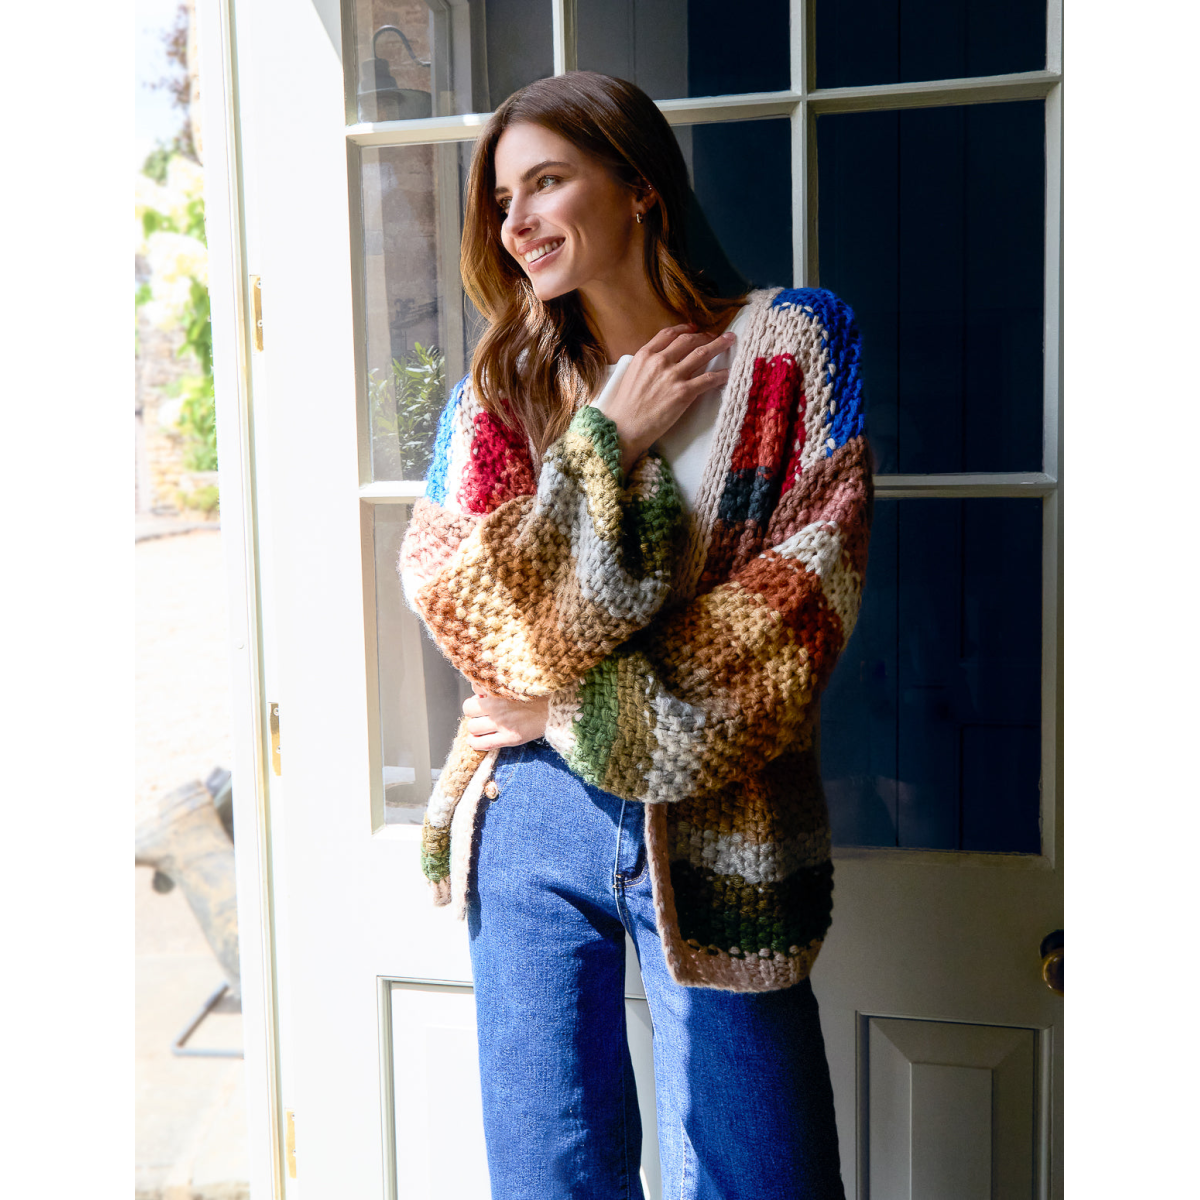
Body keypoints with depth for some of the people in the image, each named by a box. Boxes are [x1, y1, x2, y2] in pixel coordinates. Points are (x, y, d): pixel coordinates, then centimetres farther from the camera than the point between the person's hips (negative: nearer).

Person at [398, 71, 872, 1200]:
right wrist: (607, 446, -12)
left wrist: (572, 712, -10)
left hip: (719, 829, -2)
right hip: (530, 823, 3)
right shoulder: (500, 387, 5)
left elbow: (798, 610, -11)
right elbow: (469, 614, -6)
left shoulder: (790, 346, -2)